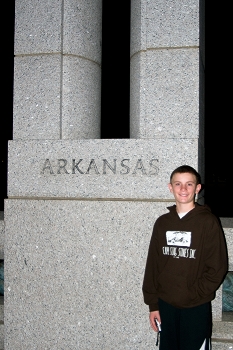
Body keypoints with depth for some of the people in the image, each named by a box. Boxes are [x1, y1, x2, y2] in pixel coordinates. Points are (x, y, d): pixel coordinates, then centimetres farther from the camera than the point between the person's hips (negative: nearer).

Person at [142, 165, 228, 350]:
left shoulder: (208, 222, -7)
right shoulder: (162, 222, 4)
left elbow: (218, 267, -9)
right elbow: (152, 265, 6)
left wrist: (195, 295, -11)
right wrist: (152, 303, 4)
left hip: (196, 308, -3)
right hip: (166, 305, 4)